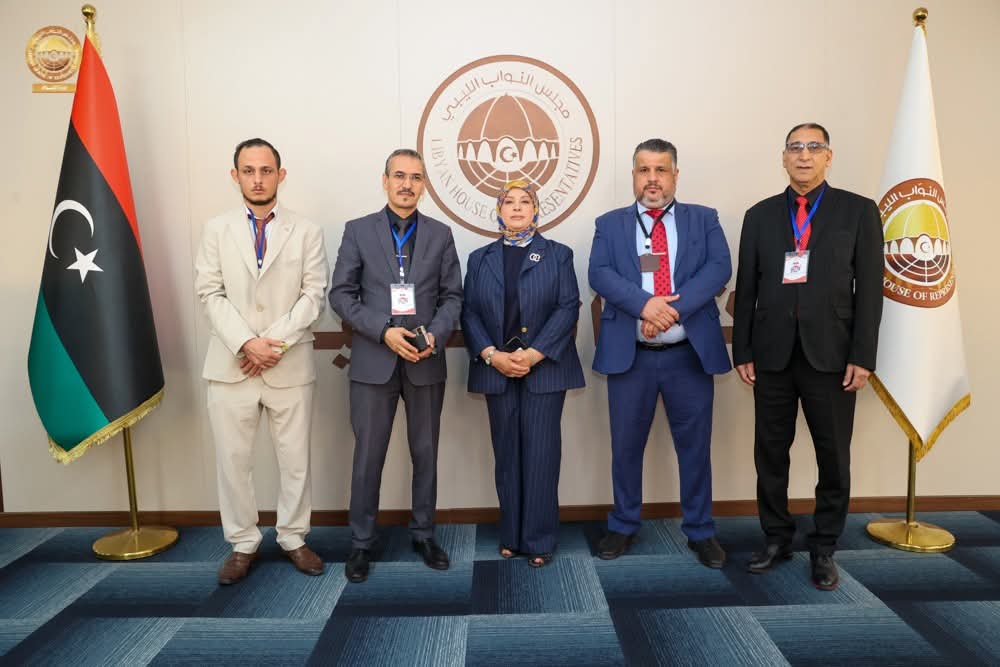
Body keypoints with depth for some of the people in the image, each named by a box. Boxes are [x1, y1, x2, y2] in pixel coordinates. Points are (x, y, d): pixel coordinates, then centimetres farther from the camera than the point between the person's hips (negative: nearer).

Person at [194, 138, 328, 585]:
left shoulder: (306, 232, 5)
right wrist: (246, 343, -13)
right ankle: (243, 544, 23)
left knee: (295, 459, 6)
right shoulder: (217, 230, 8)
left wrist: (276, 342, -13)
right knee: (233, 459, 7)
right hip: (230, 364, 1)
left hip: (290, 365, -1)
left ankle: (293, 538, 23)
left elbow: (314, 295, -2)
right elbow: (210, 294, 0)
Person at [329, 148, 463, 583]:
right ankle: (361, 542, 20)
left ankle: (423, 534, 27)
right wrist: (384, 332, -15)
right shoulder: (358, 231, 3)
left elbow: (452, 297, 5)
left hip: (426, 362, 2)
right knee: (368, 456, 6)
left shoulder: (440, 234, 7)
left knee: (425, 453, 11)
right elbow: (341, 295, -2)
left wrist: (435, 334, -14)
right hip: (373, 362, -1)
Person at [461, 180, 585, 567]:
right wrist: (492, 355, -11)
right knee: (507, 455, 8)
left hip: (544, 369, -2)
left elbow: (568, 308, -3)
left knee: (541, 455, -1)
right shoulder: (480, 259, 13)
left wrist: (533, 354, -14)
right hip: (497, 371, 2)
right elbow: (470, 313, 5)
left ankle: (539, 540, 9)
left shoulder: (558, 255, 7)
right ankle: (511, 536, 19)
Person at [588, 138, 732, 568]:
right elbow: (599, 275, -7)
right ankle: (623, 526, 29)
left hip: (690, 354, 0)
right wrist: (645, 303, -23)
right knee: (626, 445, 11)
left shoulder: (704, 220, 8)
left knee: (695, 445, 10)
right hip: (629, 355, 0)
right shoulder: (610, 224, 7)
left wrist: (674, 308, -20)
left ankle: (700, 531, 28)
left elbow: (719, 268, -7)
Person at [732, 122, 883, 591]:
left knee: (834, 456, 6)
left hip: (831, 354, -1)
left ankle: (824, 548, 23)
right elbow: (746, 289, 7)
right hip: (772, 354, 2)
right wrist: (742, 351, 2)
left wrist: (863, 356, -7)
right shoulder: (760, 215, 9)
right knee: (770, 452, 8)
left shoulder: (859, 211, 4)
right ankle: (777, 538, 25)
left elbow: (869, 287, 0)